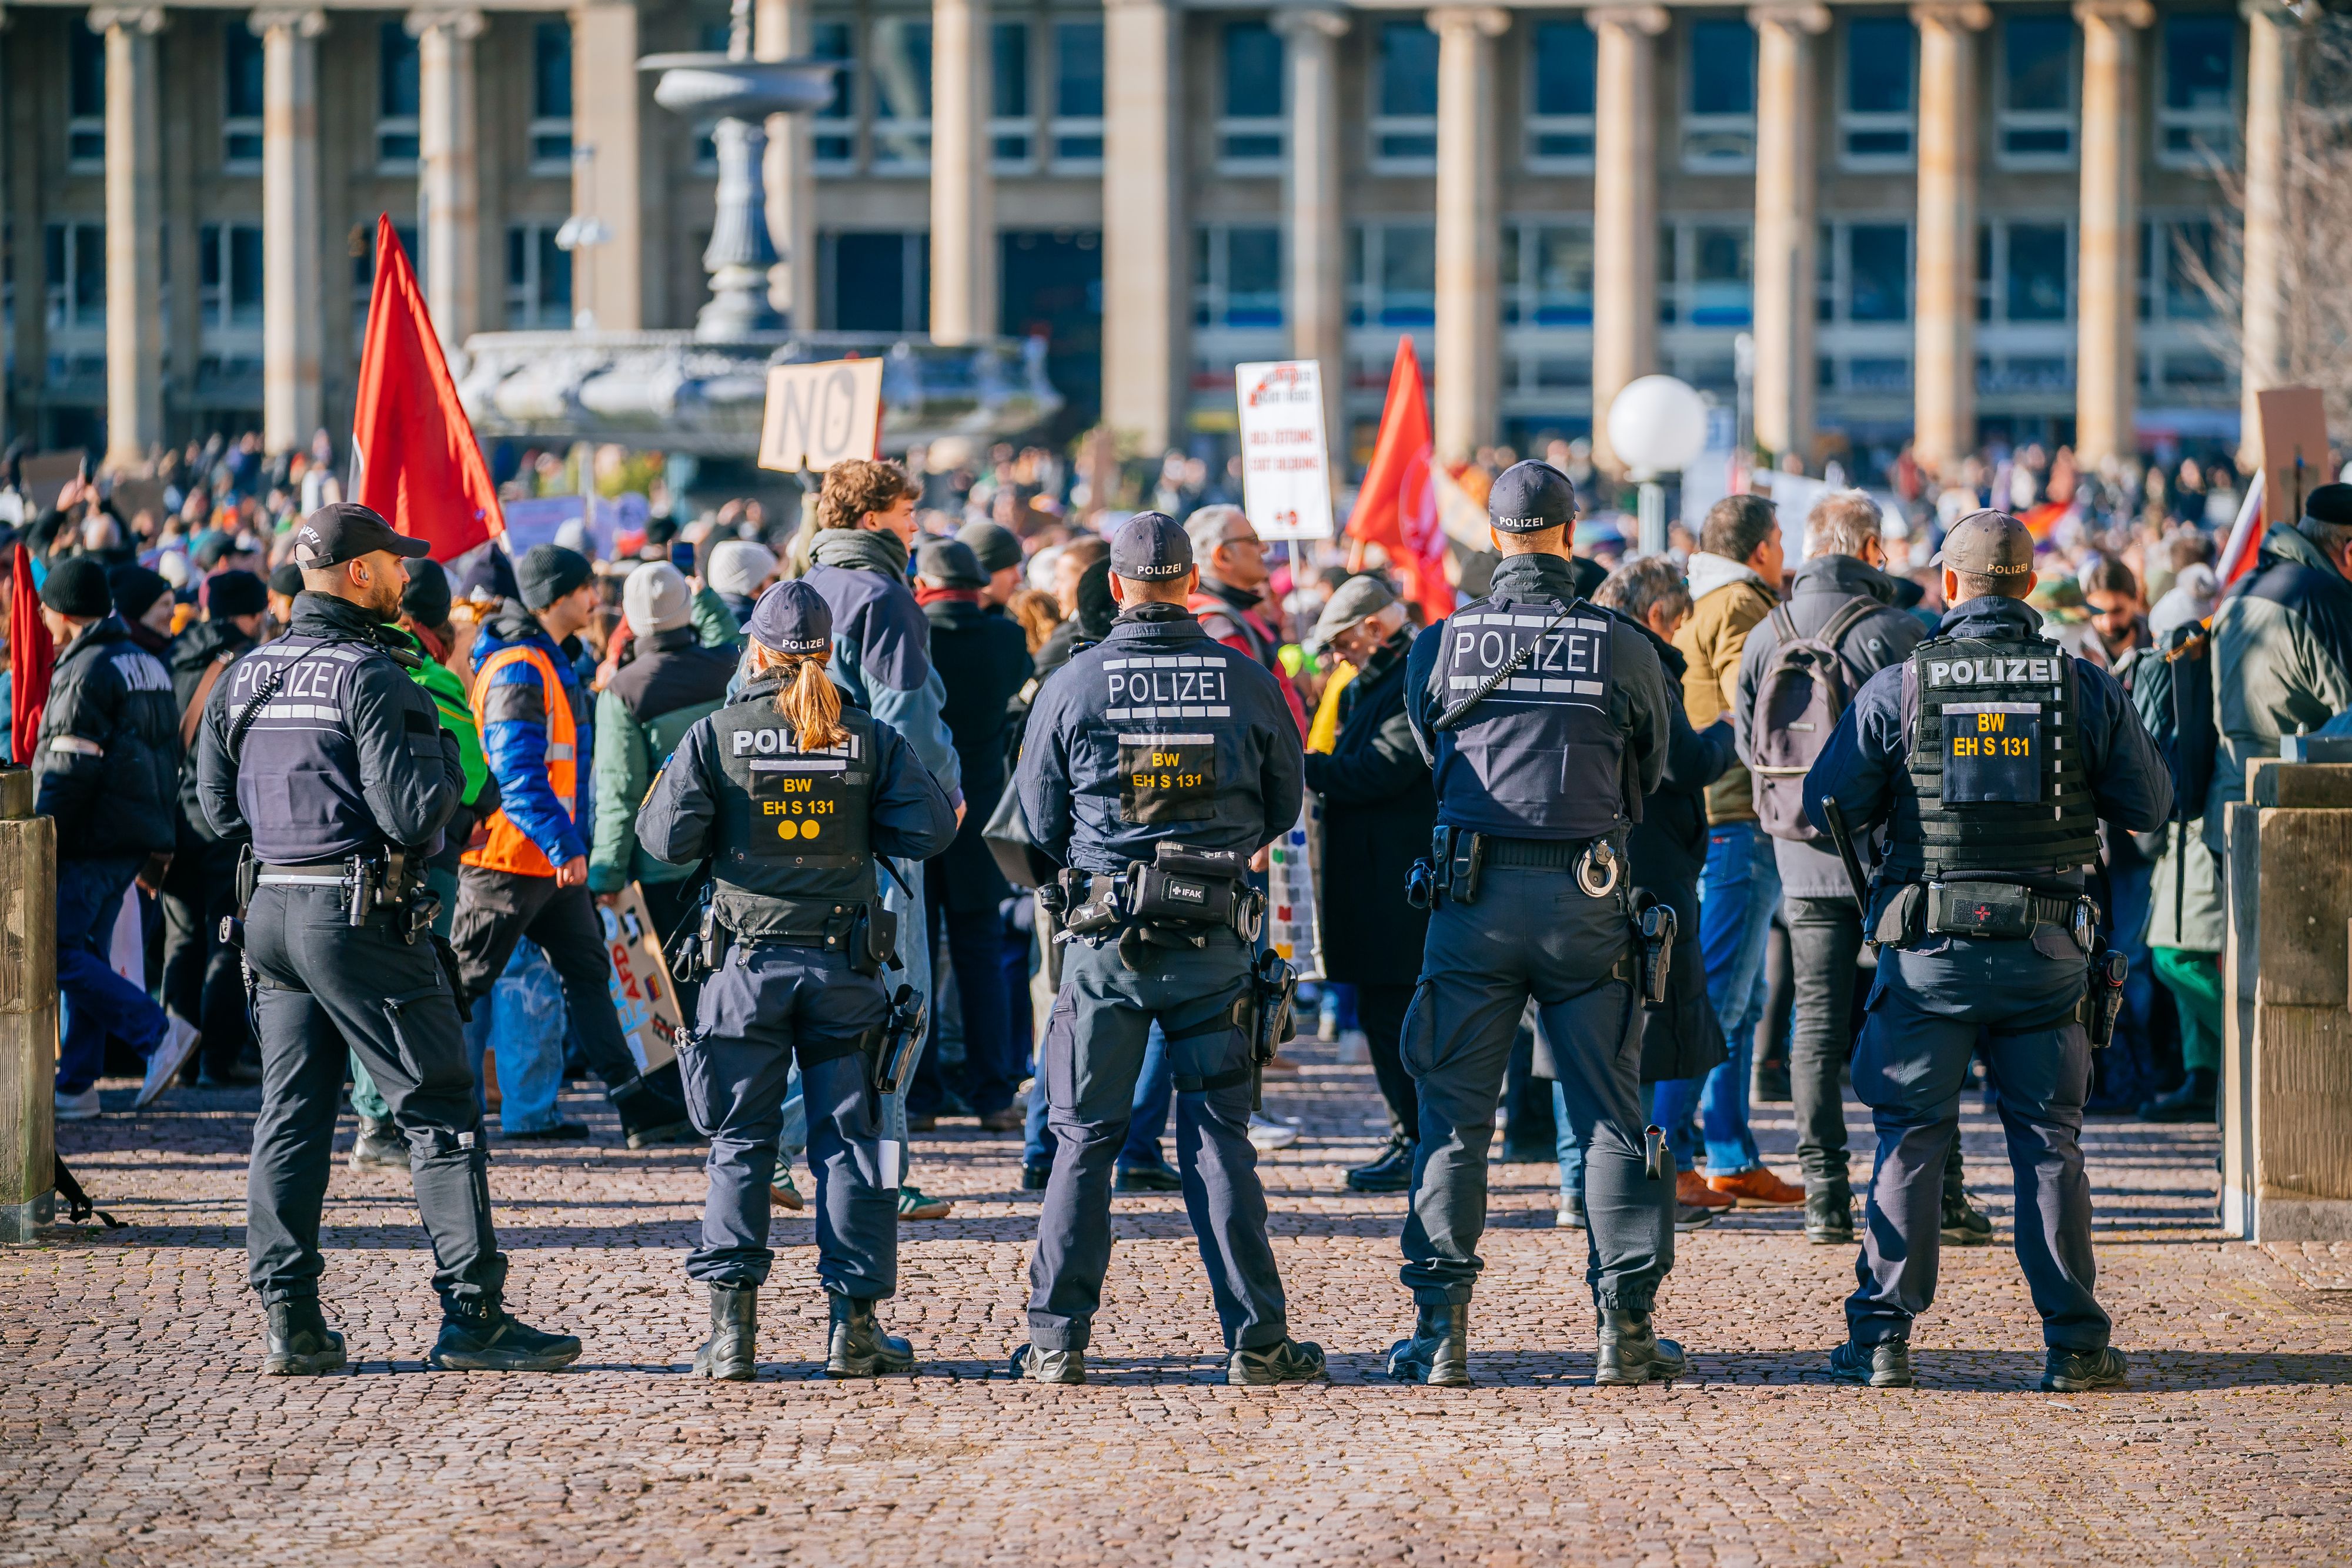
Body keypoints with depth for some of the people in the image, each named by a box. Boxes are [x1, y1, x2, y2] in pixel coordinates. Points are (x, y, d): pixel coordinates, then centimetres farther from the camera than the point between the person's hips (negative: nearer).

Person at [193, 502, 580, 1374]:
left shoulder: (244, 678, 9)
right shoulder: (370, 679, -14)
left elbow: (217, 808, 15)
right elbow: (411, 814, -19)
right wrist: (444, 763, 0)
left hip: (271, 908, 7)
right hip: (360, 918, -7)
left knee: (291, 1115, 10)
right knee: (440, 1109, -2)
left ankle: (288, 1320, 7)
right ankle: (473, 1317, -4)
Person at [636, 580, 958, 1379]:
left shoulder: (716, 735, -3)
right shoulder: (869, 740, 0)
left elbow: (668, 839, -7)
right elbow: (929, 829, -3)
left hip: (750, 964, -1)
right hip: (843, 963, 1)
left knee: (740, 1142, 5)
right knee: (849, 1137, 6)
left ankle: (732, 1328, 0)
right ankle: (855, 1324, 5)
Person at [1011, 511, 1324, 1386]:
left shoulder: (1072, 685, -4)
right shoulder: (1247, 683, -1)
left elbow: (1041, 821, 6)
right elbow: (1282, 809, 11)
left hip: (1105, 936, -1)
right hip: (1214, 942, 1)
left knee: (1084, 1138, 6)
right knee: (1218, 1136, 6)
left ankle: (1058, 1339, 5)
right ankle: (1256, 1339, 4)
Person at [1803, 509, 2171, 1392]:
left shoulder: (1898, 689, -4)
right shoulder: (2086, 688, -1)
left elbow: (1826, 808, 1)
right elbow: (2149, 807, 7)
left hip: (1930, 951, -1)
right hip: (2048, 949, 1)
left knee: (1909, 1141, 6)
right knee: (2049, 1142, 8)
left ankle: (1883, 1340, 4)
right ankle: (2074, 1344, 7)